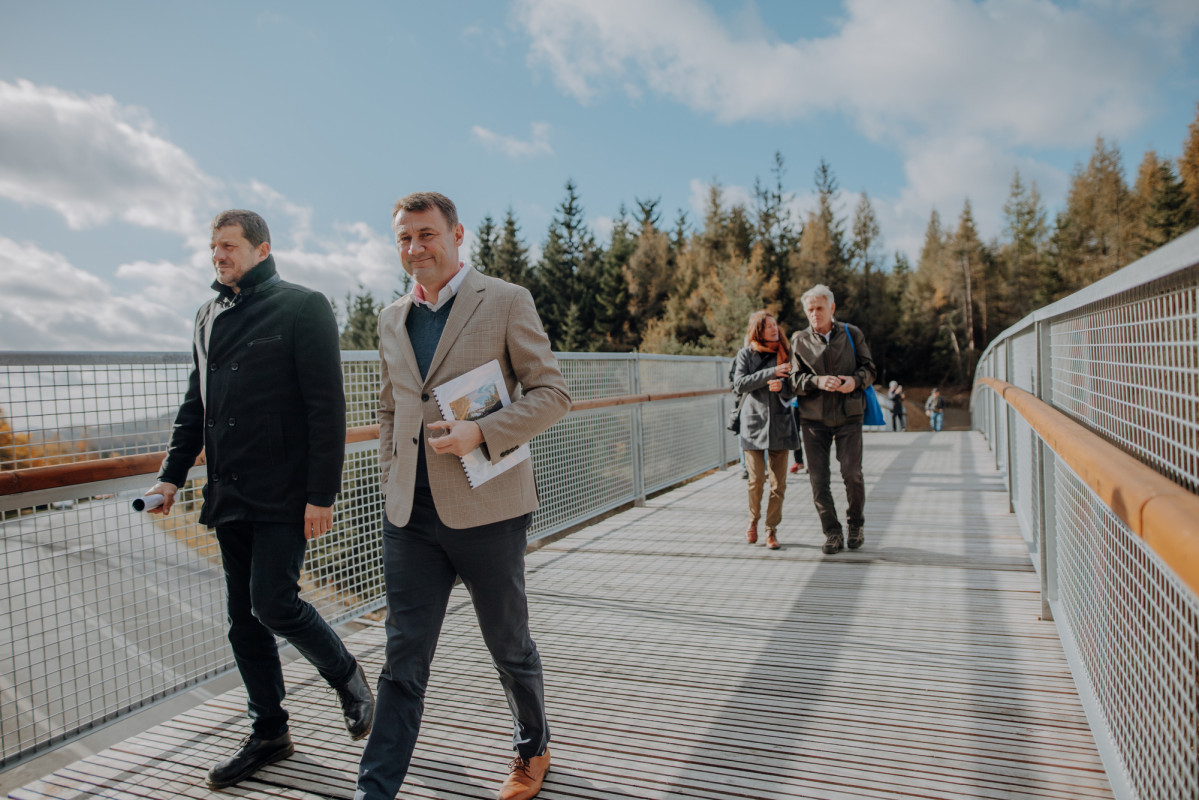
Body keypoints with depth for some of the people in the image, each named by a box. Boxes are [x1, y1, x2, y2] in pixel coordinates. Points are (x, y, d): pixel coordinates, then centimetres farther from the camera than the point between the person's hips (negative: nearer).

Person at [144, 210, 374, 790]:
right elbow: (196, 405, 21)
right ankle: (268, 733, 25)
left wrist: (322, 494, -17)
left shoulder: (302, 307, -7)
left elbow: (327, 408, -12)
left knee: (274, 604, -10)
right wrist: (172, 474, 12)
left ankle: (346, 676, 18)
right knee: (244, 621, 10)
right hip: (230, 496, 7)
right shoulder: (209, 318, 15)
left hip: (284, 496, -7)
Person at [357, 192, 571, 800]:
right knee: (403, 659, 7)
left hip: (487, 507, -3)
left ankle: (532, 748, 39)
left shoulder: (506, 301, -4)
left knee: (509, 646, 14)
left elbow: (551, 394, -7)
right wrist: (393, 477, 11)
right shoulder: (392, 318, 12)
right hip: (411, 514, 4)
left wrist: (480, 433, -19)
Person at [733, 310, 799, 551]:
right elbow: (739, 384, -10)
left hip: (780, 423, 2)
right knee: (756, 479, -6)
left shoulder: (784, 353, 9)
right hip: (754, 422, -2)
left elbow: (792, 390, 7)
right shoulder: (746, 354, 3)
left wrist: (781, 385, -16)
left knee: (778, 482, 0)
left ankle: (772, 529, 13)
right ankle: (753, 520, 20)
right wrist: (771, 372, -17)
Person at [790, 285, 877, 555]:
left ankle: (856, 525, 20)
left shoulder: (852, 334, 8)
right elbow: (795, 380, -2)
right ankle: (832, 532, 13)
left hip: (848, 415, 0)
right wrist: (817, 381, -22)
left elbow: (869, 369, 7)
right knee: (818, 479, -1)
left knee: (852, 473, -5)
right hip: (814, 418, 1)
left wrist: (855, 380, -16)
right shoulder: (799, 340, 6)